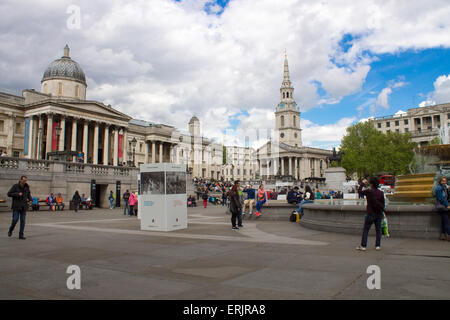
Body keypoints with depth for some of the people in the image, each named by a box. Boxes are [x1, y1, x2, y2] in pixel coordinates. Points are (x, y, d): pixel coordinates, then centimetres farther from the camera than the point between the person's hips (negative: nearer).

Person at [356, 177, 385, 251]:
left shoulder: (368, 191, -11)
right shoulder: (381, 193, 0)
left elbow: (359, 191, 6)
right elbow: (383, 204, 7)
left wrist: (362, 183, 18)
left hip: (370, 214, -4)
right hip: (379, 214, 4)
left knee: (366, 230, 2)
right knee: (378, 230, 11)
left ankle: (363, 246, 2)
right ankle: (377, 246, 12)